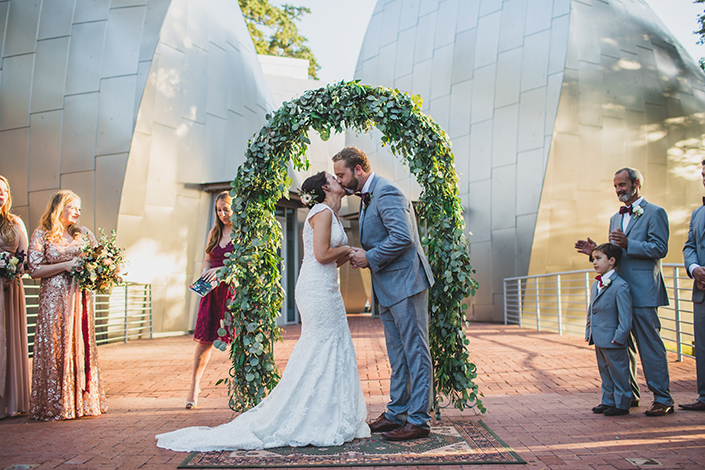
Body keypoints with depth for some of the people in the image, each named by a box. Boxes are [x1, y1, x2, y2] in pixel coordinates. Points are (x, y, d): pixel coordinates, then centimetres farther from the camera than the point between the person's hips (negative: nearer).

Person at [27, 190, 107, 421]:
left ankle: (83, 400, 11)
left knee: (82, 345, 4)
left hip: (80, 297, 4)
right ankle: (55, 404, 4)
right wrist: (66, 266, -14)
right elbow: (34, 269, -6)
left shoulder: (83, 233, 12)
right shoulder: (42, 235, 0)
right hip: (55, 298, -4)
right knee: (56, 348, -4)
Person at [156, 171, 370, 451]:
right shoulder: (322, 212, -10)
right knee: (323, 351, -6)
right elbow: (322, 255, -20)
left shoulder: (331, 215, 20)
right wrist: (348, 248, -5)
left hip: (324, 289, 10)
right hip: (317, 289, -10)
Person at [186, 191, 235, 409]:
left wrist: (222, 270, -20)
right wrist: (205, 278, 1)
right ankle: (194, 386, 13)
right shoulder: (214, 233, 15)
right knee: (205, 339, 4)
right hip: (212, 291, 5)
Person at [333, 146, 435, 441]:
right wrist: (362, 254, 4)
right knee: (398, 354, 15)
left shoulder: (386, 192, -16)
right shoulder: (367, 197, 17)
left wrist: (370, 258, -15)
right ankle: (396, 414, 25)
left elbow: (402, 237, -25)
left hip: (405, 282, -10)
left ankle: (418, 420, 4)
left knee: (415, 351, -3)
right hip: (388, 286, 11)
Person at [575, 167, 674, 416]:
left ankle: (663, 398, 3)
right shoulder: (616, 218, 21)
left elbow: (659, 248, -12)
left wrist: (628, 244, -22)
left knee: (650, 344, -5)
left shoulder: (654, 213, -3)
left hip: (643, 292, -8)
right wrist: (595, 251, 5)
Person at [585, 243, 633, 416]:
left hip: (613, 343, -8)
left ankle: (622, 404, 15)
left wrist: (619, 337, -19)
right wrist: (589, 332, 15)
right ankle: (608, 401, 29)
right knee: (604, 372, 17)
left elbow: (625, 316, -17)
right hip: (599, 341, 8)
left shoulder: (620, 286, -15)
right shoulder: (595, 285, 11)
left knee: (618, 372, 3)